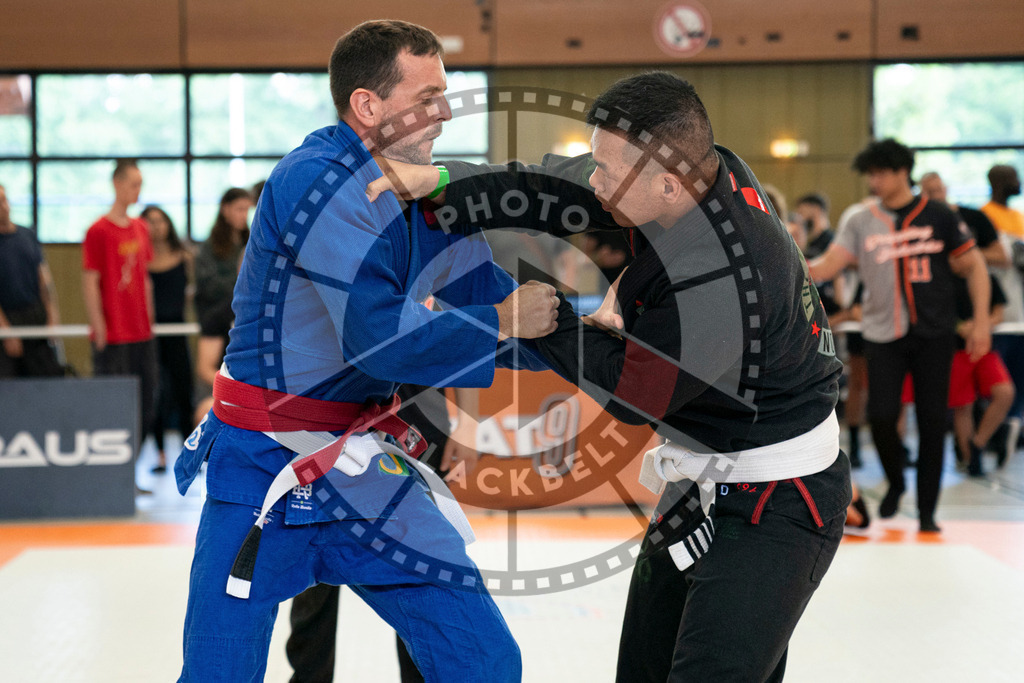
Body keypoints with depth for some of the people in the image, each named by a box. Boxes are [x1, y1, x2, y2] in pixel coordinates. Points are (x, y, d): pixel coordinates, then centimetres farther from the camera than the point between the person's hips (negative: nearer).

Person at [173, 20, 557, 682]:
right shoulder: (315, 180, -20)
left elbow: (491, 298, 9)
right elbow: (380, 339, -27)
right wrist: (500, 322, -17)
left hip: (363, 466, 7)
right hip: (262, 470, -7)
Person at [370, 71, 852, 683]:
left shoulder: (718, 284, -34)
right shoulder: (705, 168, -9)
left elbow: (633, 392, -21)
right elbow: (562, 191, -2)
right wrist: (441, 183, -11)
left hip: (775, 501, -10)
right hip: (710, 480, 10)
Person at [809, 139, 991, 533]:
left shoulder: (937, 216, 1)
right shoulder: (858, 220, 3)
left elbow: (973, 266, 5)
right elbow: (827, 267, -5)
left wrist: (981, 320, -2)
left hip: (933, 336, -1)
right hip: (883, 334, 1)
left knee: (932, 422, 1)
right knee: (881, 416, -9)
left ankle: (927, 511, 14)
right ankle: (895, 484, 21)